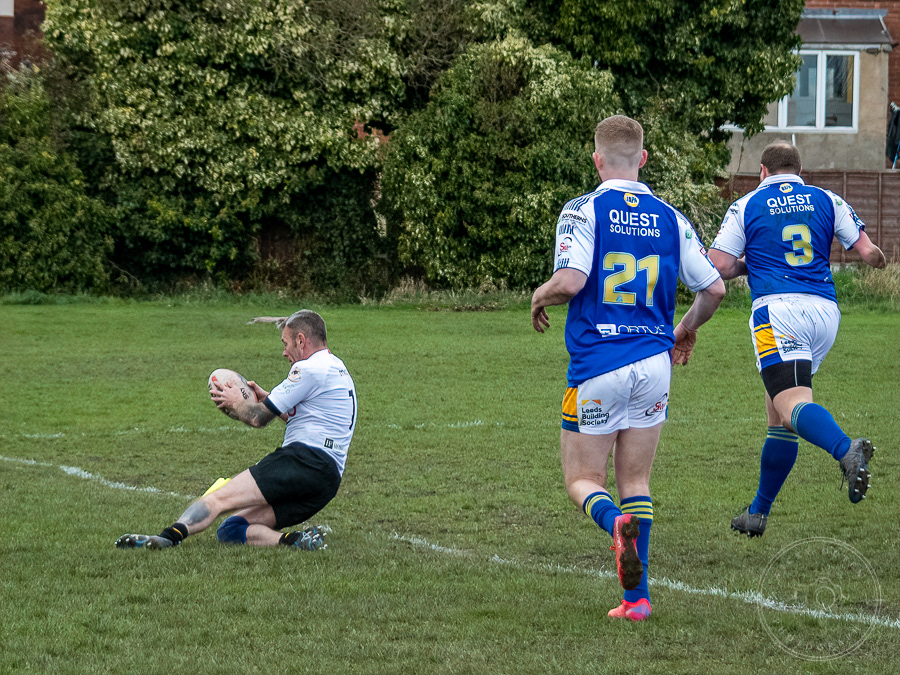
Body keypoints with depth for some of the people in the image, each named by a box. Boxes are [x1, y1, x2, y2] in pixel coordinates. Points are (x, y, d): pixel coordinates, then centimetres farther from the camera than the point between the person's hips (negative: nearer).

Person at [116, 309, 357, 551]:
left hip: (305, 461, -9)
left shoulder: (309, 368, -6)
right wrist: (268, 399, 32)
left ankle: (171, 535, -44)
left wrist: (236, 402, 16)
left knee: (218, 499, -20)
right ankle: (296, 540, -18)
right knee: (230, 530, 4)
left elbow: (258, 417, -4)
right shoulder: (337, 369, 26)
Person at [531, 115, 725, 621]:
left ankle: (616, 522, -27)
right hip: (654, 363, 4)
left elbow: (570, 280, -21)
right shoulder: (669, 218, 5)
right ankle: (637, 595, 4)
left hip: (597, 366, -4)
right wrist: (687, 329, 26)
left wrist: (541, 297, 2)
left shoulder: (583, 211, -8)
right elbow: (714, 288, 6)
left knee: (583, 480, 7)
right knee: (636, 482, 12)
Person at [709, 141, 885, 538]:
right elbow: (870, 255, 9)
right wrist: (875, 256, 33)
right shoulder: (826, 201, 15)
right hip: (825, 311, 5)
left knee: (792, 404, -21)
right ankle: (758, 512, 21)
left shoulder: (746, 207, 9)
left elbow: (718, 268, 5)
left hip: (777, 309, -5)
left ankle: (846, 451, -52)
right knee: (777, 413, 17)